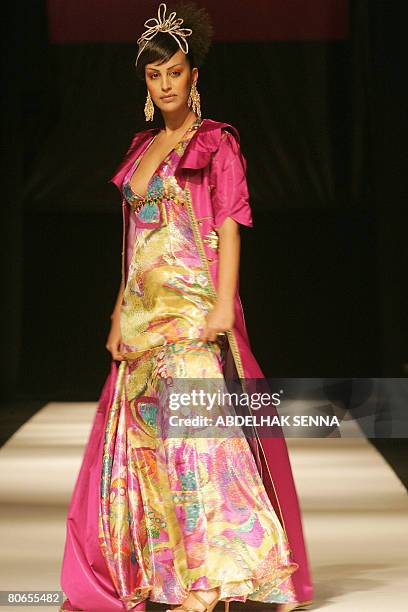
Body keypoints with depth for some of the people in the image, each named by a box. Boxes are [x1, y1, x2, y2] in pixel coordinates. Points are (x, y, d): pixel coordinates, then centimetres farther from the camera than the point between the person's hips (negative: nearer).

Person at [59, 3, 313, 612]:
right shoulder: (142, 148, 17)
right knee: (140, 437, 5)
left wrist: (224, 304, -18)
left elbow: (229, 227, -8)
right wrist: (120, 313, 14)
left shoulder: (216, 144, -1)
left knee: (198, 429, -13)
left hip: (193, 307, -7)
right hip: (144, 310, 7)